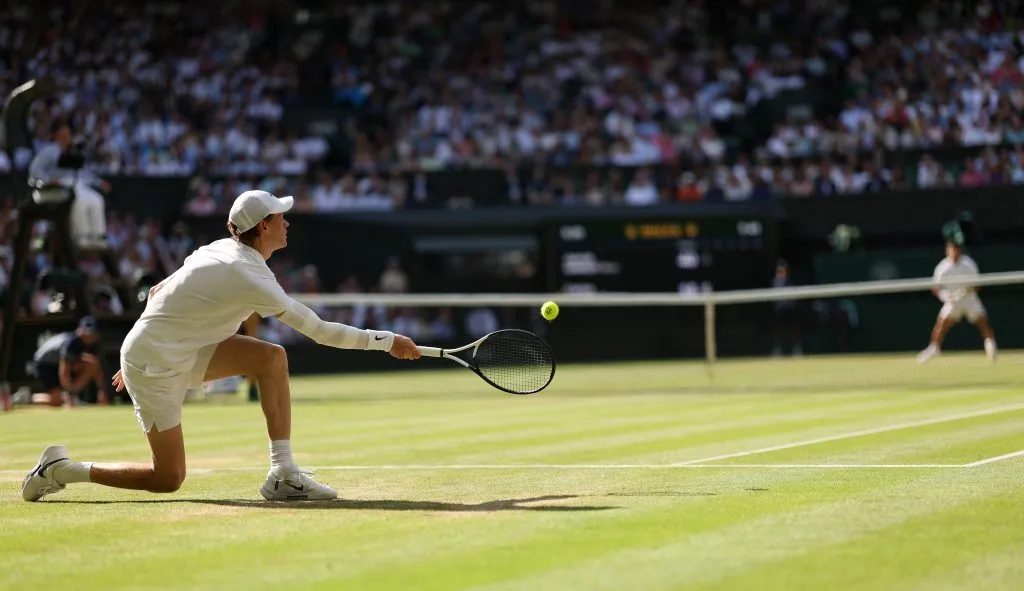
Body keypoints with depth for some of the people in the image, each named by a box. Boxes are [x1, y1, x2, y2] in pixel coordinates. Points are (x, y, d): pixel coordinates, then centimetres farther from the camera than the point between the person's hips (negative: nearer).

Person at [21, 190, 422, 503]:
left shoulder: (220, 251, 4)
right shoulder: (249, 278, -24)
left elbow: (157, 293, 15)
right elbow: (320, 331, -21)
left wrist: (139, 353, 25)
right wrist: (387, 341, -13)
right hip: (156, 366, -9)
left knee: (272, 358, -6)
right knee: (168, 479, -2)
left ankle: (283, 474, -4)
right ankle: (62, 470, 11)